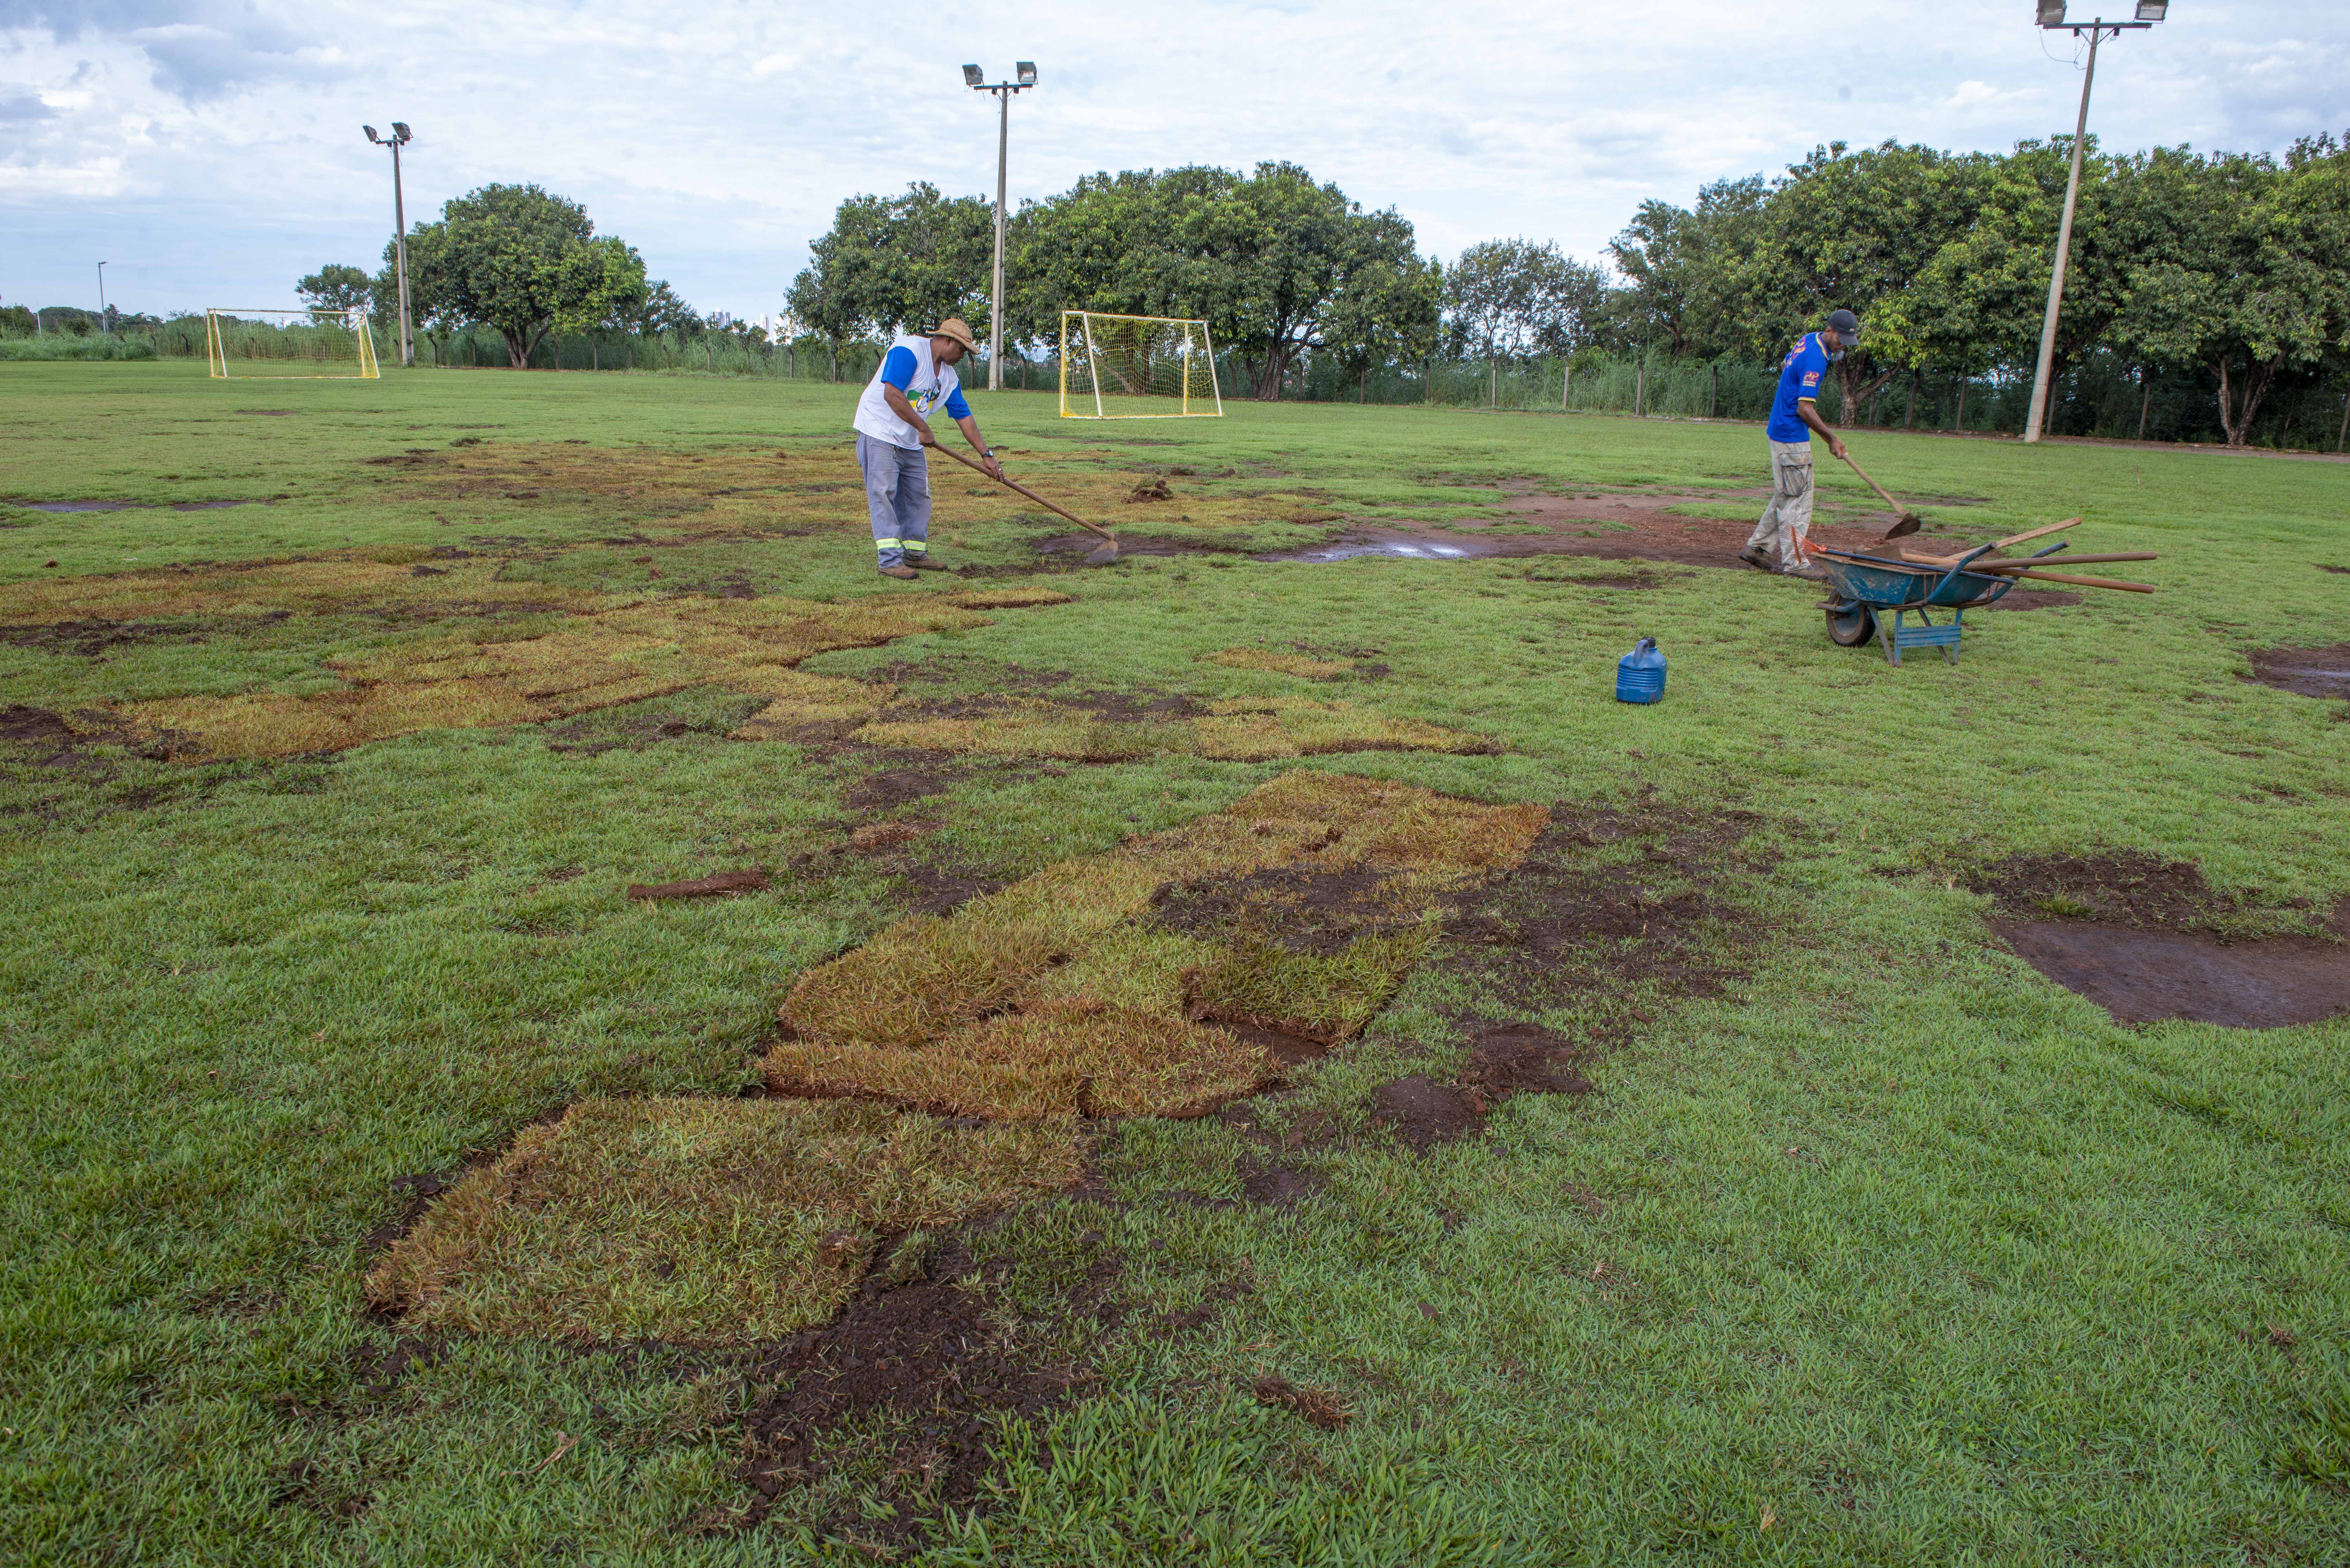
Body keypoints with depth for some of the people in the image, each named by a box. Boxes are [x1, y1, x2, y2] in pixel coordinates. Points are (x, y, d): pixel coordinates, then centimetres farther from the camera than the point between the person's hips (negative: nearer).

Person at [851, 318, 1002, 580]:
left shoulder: (949, 376, 10)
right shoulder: (908, 350, -17)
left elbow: (964, 417, 12)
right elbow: (892, 394, -27)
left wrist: (986, 455, 7)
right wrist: (924, 429, -22)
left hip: (911, 442, 9)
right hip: (880, 433, -9)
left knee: (918, 497, 9)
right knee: (883, 494, -11)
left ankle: (915, 554, 20)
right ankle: (891, 560, -14)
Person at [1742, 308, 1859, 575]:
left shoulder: (1808, 340, 7)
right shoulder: (1815, 359, -22)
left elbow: (1784, 366, 26)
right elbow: (1805, 409, -23)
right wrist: (1832, 438, -15)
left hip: (1780, 430, 10)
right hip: (1792, 437, -10)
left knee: (1785, 496, 16)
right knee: (1797, 500, -6)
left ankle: (1756, 547, 19)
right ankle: (1793, 564, -2)